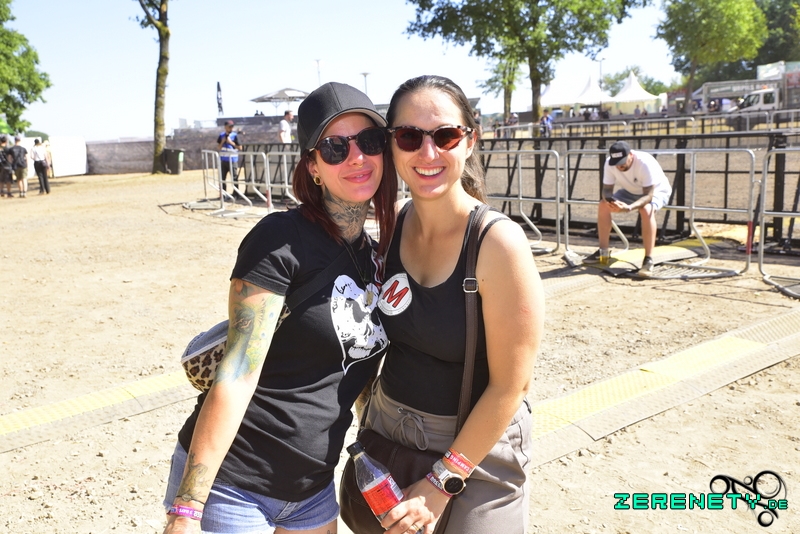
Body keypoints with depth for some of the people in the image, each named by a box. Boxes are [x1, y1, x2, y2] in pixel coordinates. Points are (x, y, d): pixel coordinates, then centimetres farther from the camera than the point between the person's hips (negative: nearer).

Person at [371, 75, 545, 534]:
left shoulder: (499, 243, -23)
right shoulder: (392, 226, -6)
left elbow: (511, 385, -19)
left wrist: (440, 482, -15)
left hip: (473, 445, -5)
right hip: (386, 428, 6)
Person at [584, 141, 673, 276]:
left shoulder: (645, 163, -37)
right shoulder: (610, 163, -22)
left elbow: (648, 195, -39)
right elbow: (607, 189, -14)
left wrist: (629, 208, -55)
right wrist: (609, 200, -39)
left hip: (656, 191, -6)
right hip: (631, 191, 6)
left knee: (646, 209, -37)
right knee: (603, 205, -12)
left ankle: (648, 260, -34)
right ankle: (603, 252, 1)